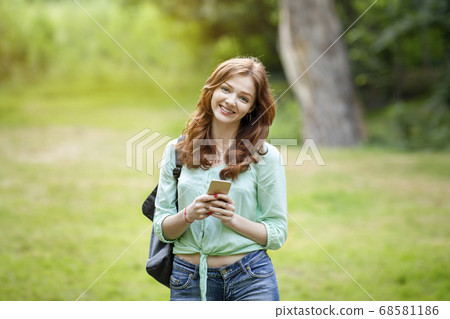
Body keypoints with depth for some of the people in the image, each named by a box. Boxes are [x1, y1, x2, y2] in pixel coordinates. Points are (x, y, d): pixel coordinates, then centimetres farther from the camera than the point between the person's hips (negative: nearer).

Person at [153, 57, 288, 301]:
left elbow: (277, 234, -1)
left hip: (251, 280, -1)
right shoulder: (176, 151, 5)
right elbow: (161, 229, 4)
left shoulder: (265, 156, -2)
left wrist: (233, 219, -16)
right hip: (188, 279, 2)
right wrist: (188, 215, -15)